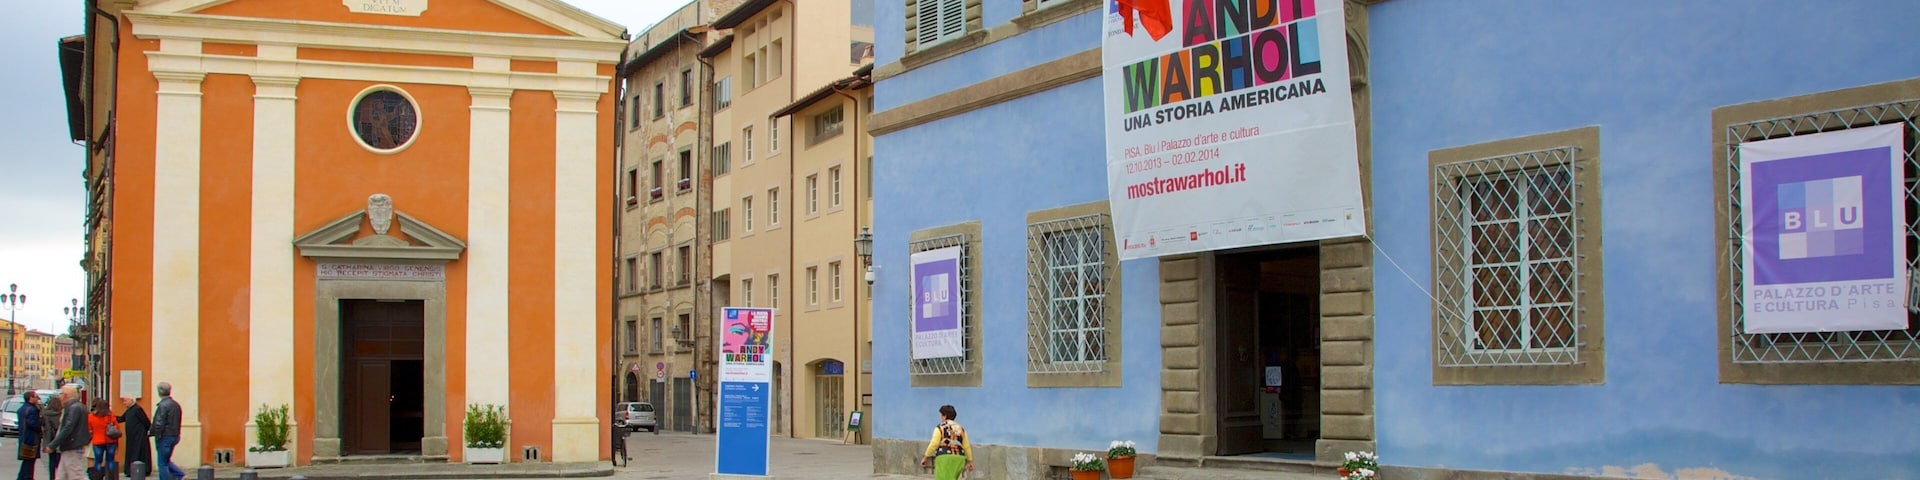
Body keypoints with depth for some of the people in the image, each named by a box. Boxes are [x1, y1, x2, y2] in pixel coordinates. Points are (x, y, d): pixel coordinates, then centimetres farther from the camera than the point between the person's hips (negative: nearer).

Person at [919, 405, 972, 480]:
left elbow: (933, 444, -10)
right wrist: (970, 462, 18)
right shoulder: (960, 429, 13)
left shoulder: (940, 428, -2)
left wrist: (925, 457, -2)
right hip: (958, 460, 6)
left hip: (945, 459, -6)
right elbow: (966, 446, 12)